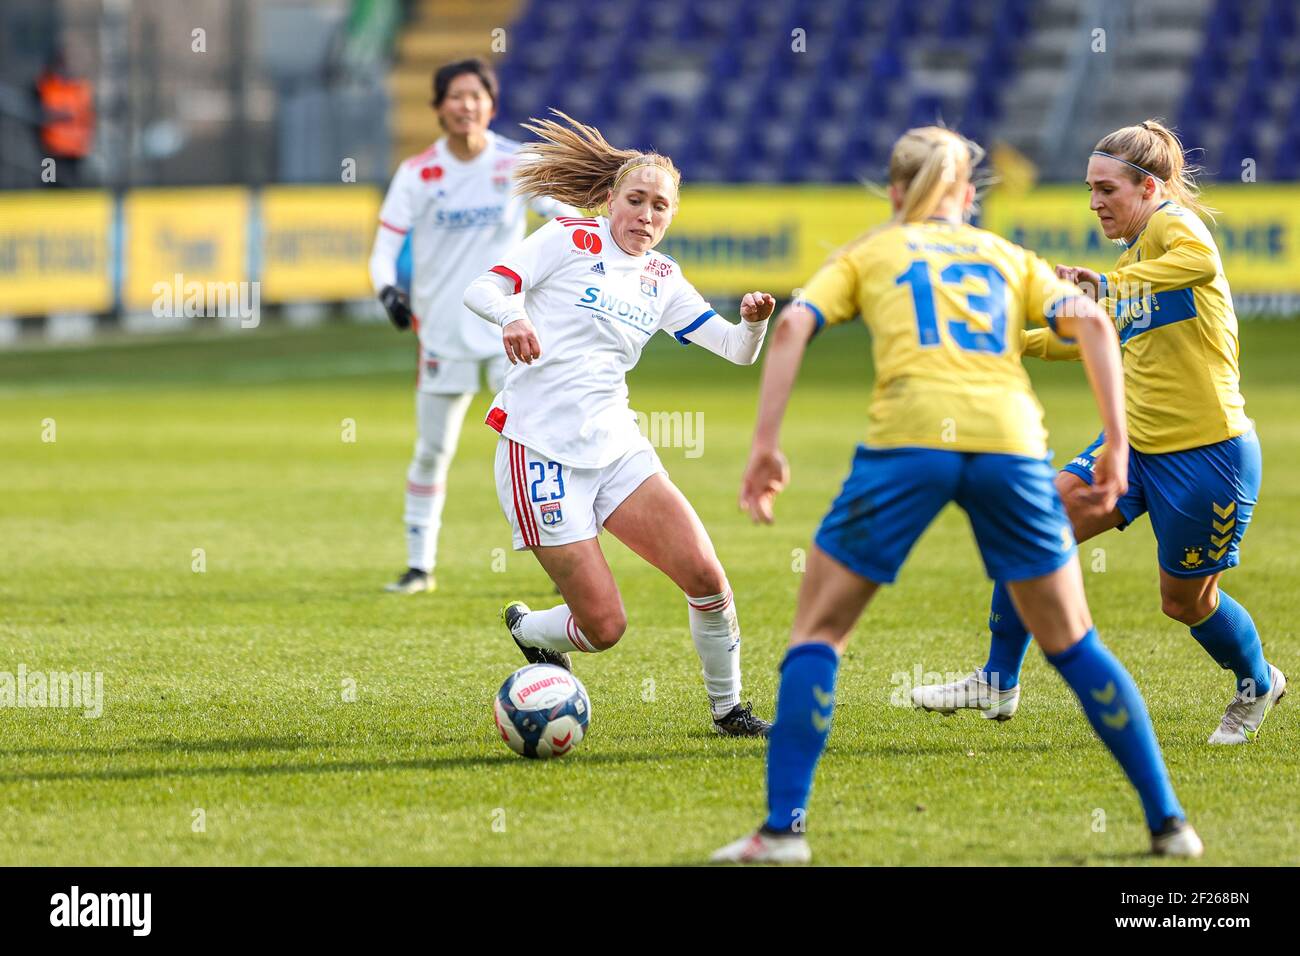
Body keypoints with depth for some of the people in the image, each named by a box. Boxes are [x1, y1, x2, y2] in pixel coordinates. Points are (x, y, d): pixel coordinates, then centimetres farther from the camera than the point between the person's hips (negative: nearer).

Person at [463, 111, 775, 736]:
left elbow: (737, 350, 13)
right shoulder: (571, 239, -2)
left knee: (704, 574, -11)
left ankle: (727, 709, 10)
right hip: (540, 450, -5)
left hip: (616, 447, 5)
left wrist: (753, 320, -10)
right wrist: (512, 316, -34)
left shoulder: (662, 278, 14)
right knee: (604, 626, -9)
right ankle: (529, 631, 25)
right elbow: (481, 290, -12)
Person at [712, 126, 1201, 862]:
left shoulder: (867, 255, 23)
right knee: (1071, 642, 16)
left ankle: (785, 827, -2)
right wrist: (1118, 446, 9)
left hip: (908, 440, -2)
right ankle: (1168, 822, 13)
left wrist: (766, 446, 3)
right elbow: (1090, 321, 11)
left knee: (818, 632, 9)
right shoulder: (1011, 258, 27)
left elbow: (794, 327, 6)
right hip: (1010, 440, 2)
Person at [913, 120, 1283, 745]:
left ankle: (1258, 684, 36)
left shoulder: (1172, 224, -13)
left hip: (1208, 454, -8)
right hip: (1136, 445, 8)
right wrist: (1015, 342, 19)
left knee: (1186, 601, 7)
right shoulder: (1134, 256, 12)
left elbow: (1200, 259, -39)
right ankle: (998, 683, 4)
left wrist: (1109, 284, -42)